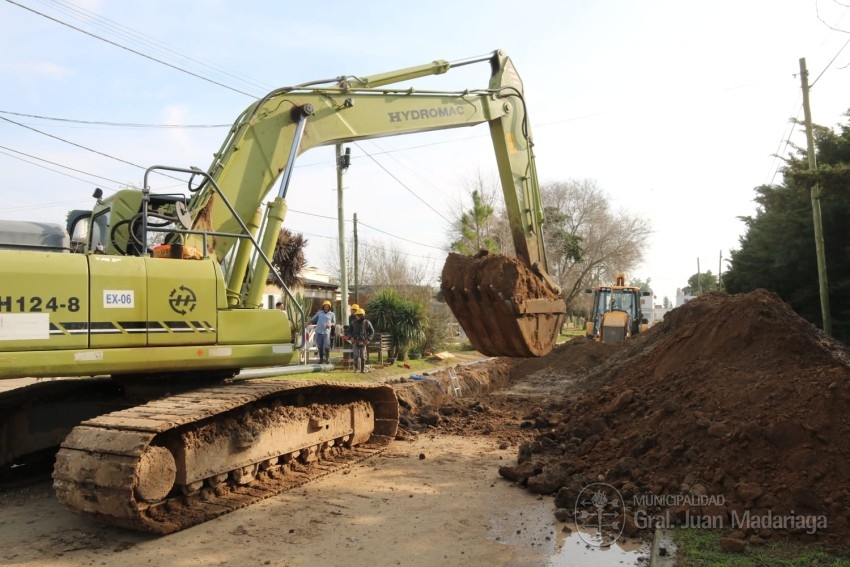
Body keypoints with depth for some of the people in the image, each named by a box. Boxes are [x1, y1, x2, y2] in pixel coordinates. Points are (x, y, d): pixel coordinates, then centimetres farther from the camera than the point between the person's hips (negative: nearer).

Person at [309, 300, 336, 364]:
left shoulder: (331, 314, 9)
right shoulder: (319, 313, 15)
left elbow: (334, 324, 11)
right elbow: (313, 320, 21)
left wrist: (330, 324, -10)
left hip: (326, 332, -2)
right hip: (318, 332, 2)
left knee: (326, 346, -9)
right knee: (319, 346, 7)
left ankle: (327, 358, 8)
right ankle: (321, 359, 20)